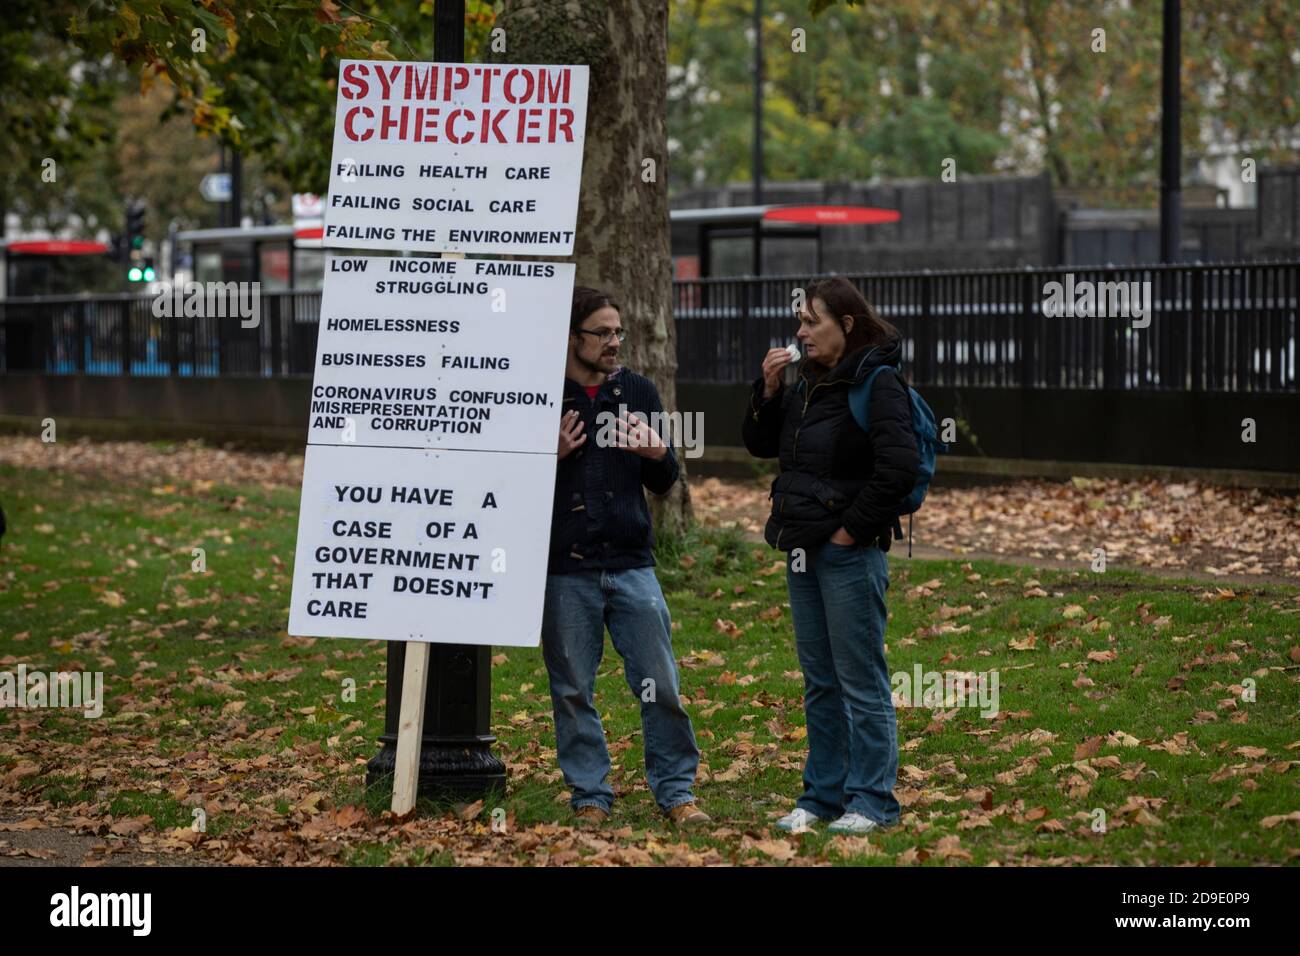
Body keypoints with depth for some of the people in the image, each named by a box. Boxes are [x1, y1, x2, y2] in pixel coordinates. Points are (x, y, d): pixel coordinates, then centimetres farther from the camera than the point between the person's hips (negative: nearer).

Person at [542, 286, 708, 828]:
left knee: (660, 686, 1)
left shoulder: (638, 393, 9)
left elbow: (662, 484, 14)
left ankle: (675, 790, 11)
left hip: (631, 564, 2)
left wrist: (658, 456, -8)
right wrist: (551, 455, -15)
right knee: (572, 691, 5)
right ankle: (590, 796, 15)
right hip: (565, 571, -2)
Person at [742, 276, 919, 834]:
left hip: (850, 552, -9)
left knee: (861, 682, -3)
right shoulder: (808, 384, 13)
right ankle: (822, 793, 22)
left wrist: (853, 528, -16)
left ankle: (872, 801, 4)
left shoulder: (877, 385, -13)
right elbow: (761, 444, 19)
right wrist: (768, 390, 3)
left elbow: (898, 467, -22)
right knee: (820, 683, 15)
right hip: (804, 550, 9)